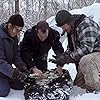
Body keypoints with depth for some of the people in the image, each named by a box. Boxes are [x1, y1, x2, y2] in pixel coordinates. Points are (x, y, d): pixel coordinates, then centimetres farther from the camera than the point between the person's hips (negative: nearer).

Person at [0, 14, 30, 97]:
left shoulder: (14, 37, 0)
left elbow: (16, 55, 6)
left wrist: (21, 65, -12)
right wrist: (14, 72, -40)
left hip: (7, 69, 8)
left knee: (20, 85, 8)